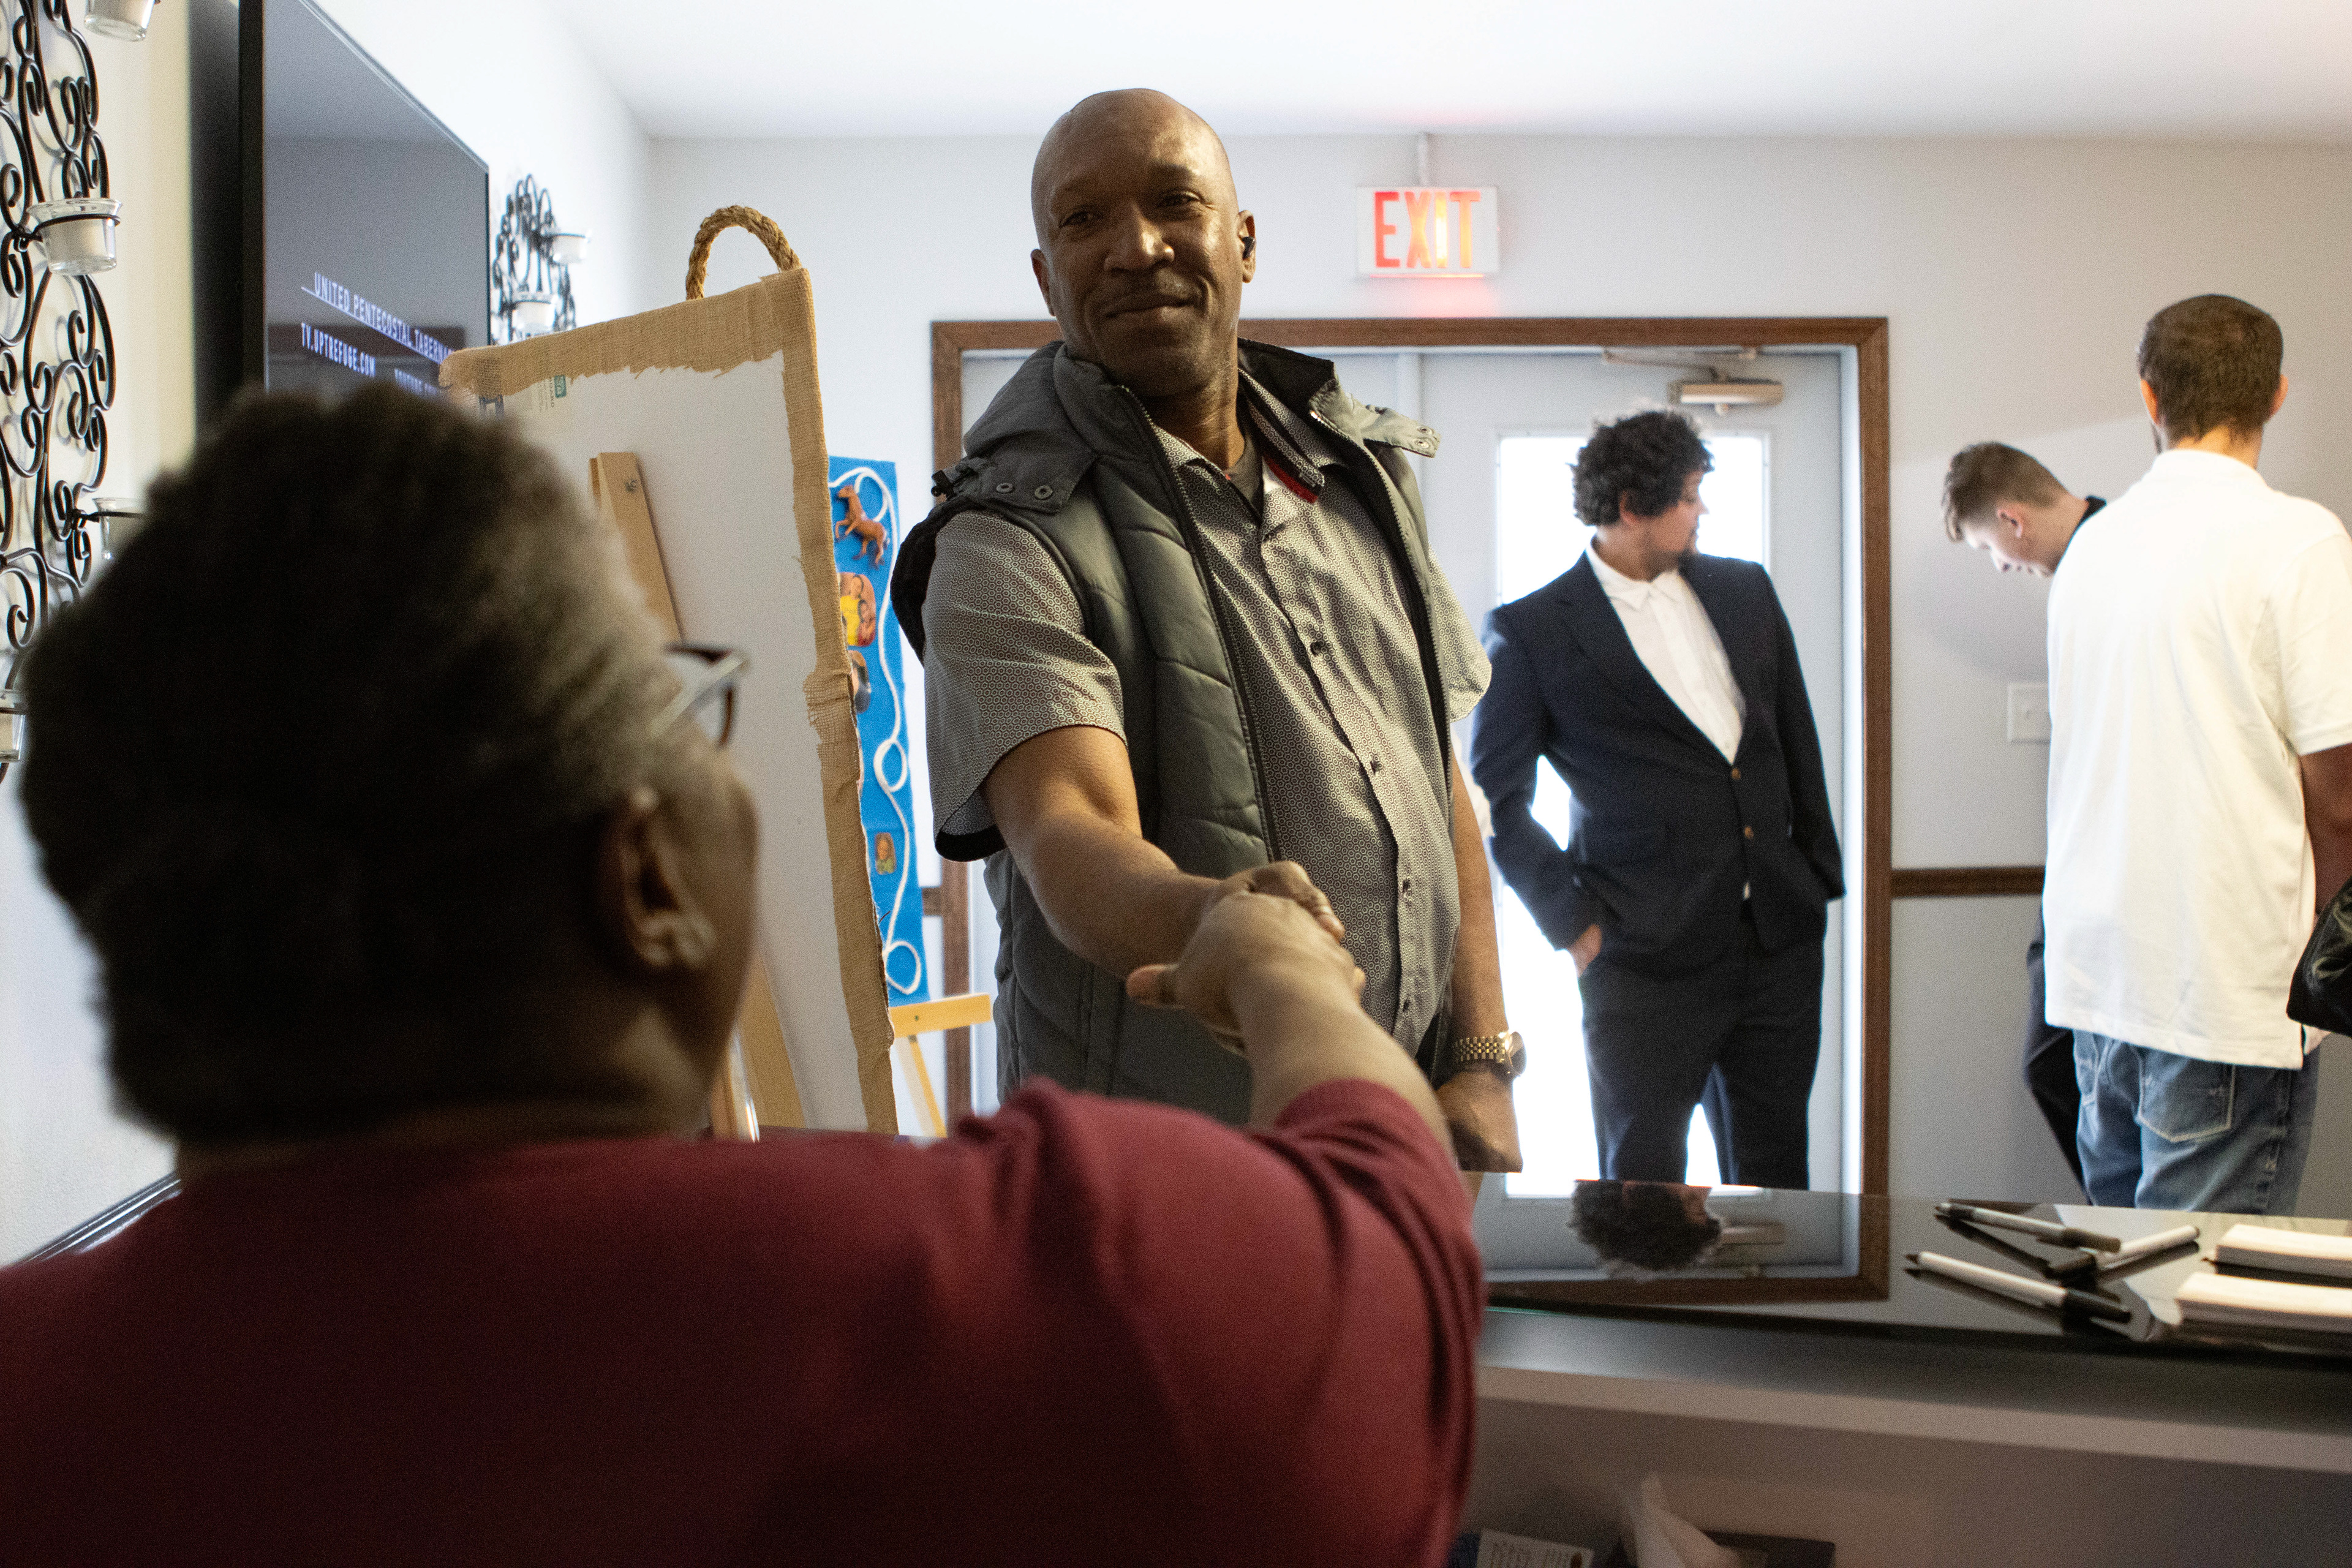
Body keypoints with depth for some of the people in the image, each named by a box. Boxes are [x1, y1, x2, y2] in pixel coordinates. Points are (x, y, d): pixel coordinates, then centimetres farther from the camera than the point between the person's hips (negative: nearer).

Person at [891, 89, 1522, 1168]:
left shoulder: (1363, 472, 6)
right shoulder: (1005, 547, -12)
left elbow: (1440, 783, 7)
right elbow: (1066, 831, -27)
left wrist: (1481, 1061, -1)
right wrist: (1210, 919, -48)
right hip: (1162, 1137, -5)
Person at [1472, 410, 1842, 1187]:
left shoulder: (1745, 590, 11)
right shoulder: (1531, 631, -5)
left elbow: (1798, 739, 17)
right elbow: (1496, 797, -3)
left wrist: (1819, 877, 13)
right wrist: (1573, 920, -9)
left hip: (1781, 940, 5)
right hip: (1647, 959, -5)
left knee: (1773, 1179, 14)